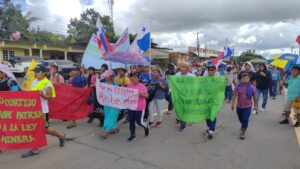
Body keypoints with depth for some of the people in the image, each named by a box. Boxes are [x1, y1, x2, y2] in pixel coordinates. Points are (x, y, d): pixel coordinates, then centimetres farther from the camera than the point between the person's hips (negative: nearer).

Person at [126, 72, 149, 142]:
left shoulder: (142, 86, -14)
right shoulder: (129, 85, 3)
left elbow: (147, 96, -14)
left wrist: (140, 94, -30)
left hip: (140, 107, -5)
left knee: (139, 121, 2)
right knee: (131, 121, 9)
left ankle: (146, 127, 35)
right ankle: (132, 135, 25)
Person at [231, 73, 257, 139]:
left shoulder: (252, 87, -5)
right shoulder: (238, 87, -7)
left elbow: (254, 96, 7)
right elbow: (234, 95, -12)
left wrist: (255, 105, 15)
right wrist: (233, 104, -21)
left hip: (248, 107, -2)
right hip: (239, 106, 2)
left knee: (245, 119, -10)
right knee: (241, 119, 18)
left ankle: (242, 133, -1)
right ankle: (244, 126, 50)